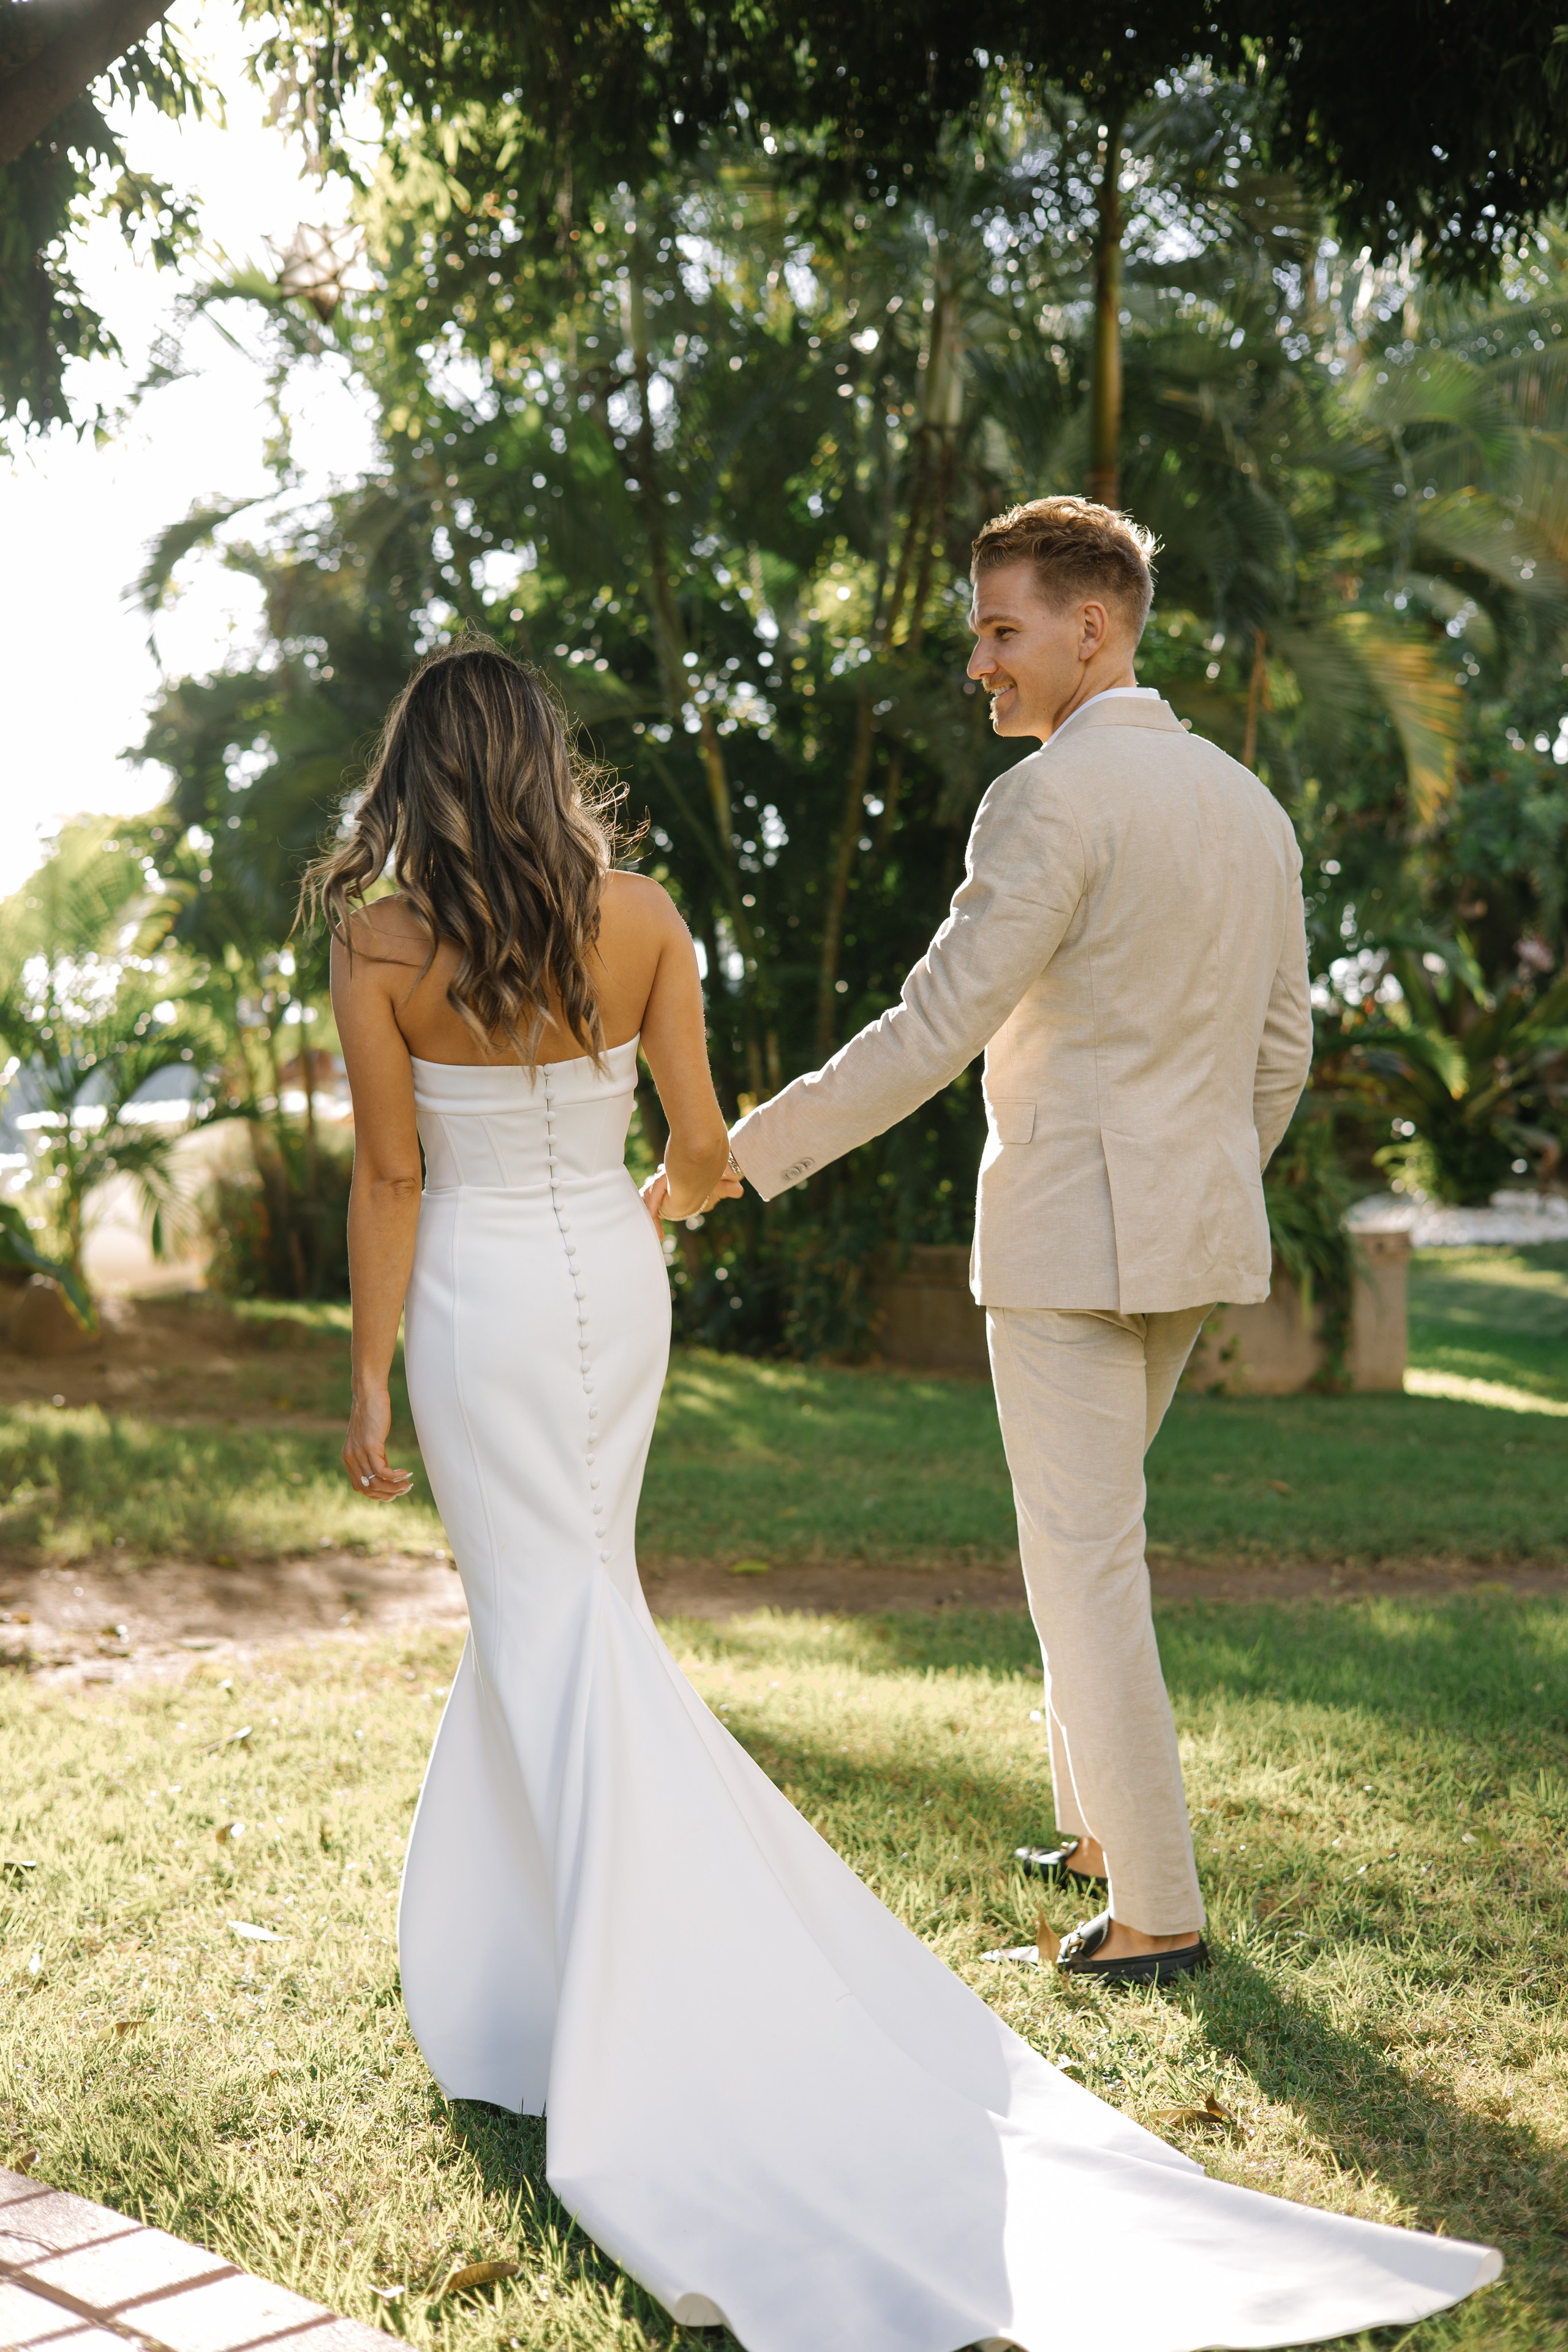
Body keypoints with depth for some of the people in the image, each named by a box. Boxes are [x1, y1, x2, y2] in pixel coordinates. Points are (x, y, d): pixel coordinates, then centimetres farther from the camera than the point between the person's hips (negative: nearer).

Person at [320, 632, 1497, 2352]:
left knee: (560, 1631, 0)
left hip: (480, 1302, -4)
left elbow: (389, 1176, -11)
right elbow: (701, 1144, 0)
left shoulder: (375, 942, -10)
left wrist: (367, 1379, -4)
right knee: (552, 1596, 18)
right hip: (615, 1281, 4)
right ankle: (483, 1949, 29)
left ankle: (660, 2020, -5)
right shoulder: (639, 916, -3)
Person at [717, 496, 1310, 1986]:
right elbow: (1280, 1052, 15)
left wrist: (744, 1152, -12)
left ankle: (1158, 1913, 8)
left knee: (1087, 1563, 0)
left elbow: (932, 1031, -19)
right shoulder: (1248, 804, 11)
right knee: (1079, 1529, 23)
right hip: (1193, 1236, 9)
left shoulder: (1049, 799, -15)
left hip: (1071, 1234, -9)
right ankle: (1099, 1823, 34)